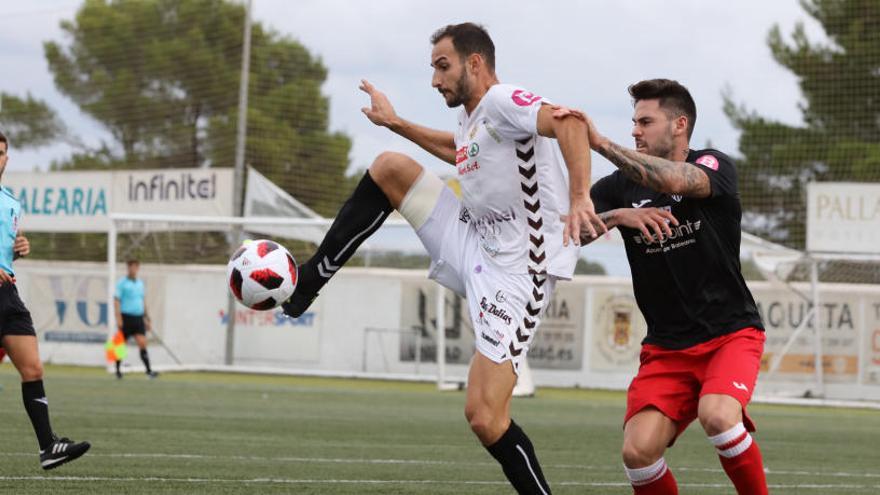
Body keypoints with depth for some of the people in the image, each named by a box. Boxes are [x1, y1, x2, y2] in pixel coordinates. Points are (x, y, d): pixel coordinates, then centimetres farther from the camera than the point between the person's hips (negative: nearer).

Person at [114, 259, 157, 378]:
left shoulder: (140, 283, 14)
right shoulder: (122, 283, -4)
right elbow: (116, 301, -9)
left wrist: (147, 319, 20)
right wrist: (118, 318, -18)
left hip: (138, 318, 4)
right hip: (126, 317, -4)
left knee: (142, 343, -9)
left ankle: (148, 370, -15)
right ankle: (118, 370, 19)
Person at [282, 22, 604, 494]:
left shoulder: (502, 101, -17)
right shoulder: (470, 121, 12)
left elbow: (569, 122, -36)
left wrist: (578, 198, -50)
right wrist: (396, 123, 41)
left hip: (513, 272, -9)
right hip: (473, 241, 9)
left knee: (485, 418, -18)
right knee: (388, 167, 6)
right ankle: (309, 280, 10)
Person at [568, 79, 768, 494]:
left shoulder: (714, 166, -5)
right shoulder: (620, 187, 6)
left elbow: (674, 180, -28)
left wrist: (600, 143, -32)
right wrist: (618, 215, -22)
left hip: (731, 333, -3)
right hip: (666, 347, 3)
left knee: (717, 415, -33)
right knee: (638, 451, -18)